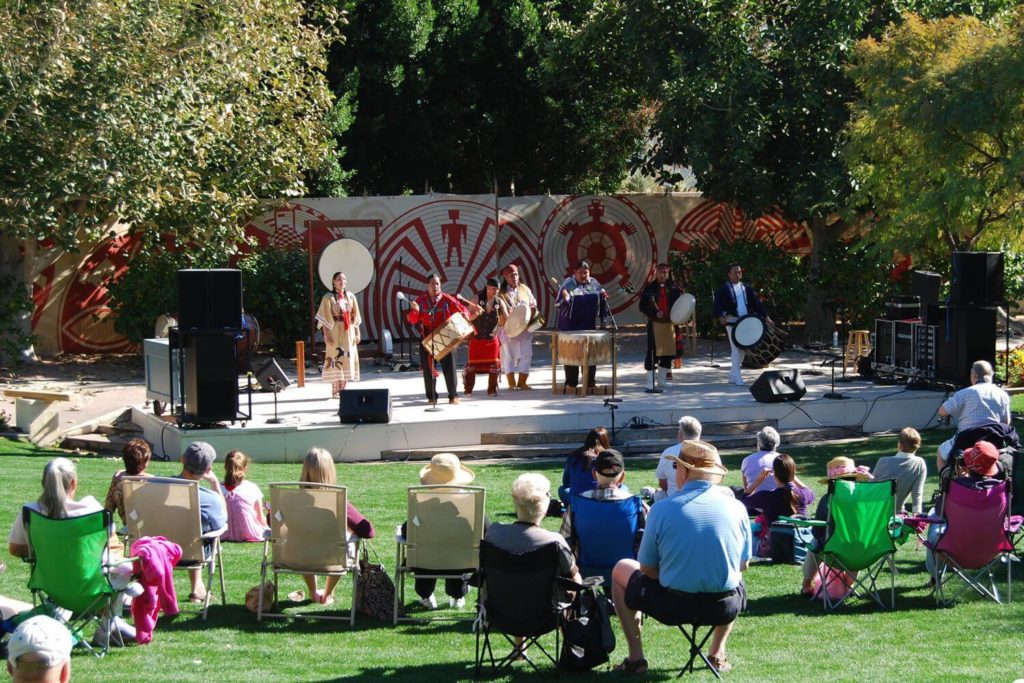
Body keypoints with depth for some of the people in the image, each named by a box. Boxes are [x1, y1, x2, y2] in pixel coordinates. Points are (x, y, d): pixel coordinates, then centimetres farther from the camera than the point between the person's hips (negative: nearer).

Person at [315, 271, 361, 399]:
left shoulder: (351, 297, 10)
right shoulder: (328, 298, -3)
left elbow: (355, 317, 13)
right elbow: (325, 318, -7)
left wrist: (357, 333, 8)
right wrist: (326, 335, -15)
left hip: (348, 333, 5)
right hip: (335, 333, -5)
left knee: (347, 360, 4)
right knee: (335, 360, -6)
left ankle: (343, 389, 10)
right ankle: (335, 391, -4)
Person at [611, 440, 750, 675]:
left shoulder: (662, 509, -11)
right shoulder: (736, 508, -4)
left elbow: (647, 569, -3)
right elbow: (743, 565, 8)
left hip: (673, 607, -3)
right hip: (724, 609, 3)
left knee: (621, 570, 24)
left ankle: (636, 657, 21)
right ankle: (718, 653, 31)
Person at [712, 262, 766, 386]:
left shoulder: (747, 288, 15)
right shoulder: (723, 289, 1)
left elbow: (756, 302, 11)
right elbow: (718, 304, -9)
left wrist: (762, 315, -1)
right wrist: (720, 316, -26)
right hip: (732, 321, -5)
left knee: (743, 350, 8)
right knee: (737, 349, -11)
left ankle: (732, 375, 20)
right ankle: (737, 377, -9)